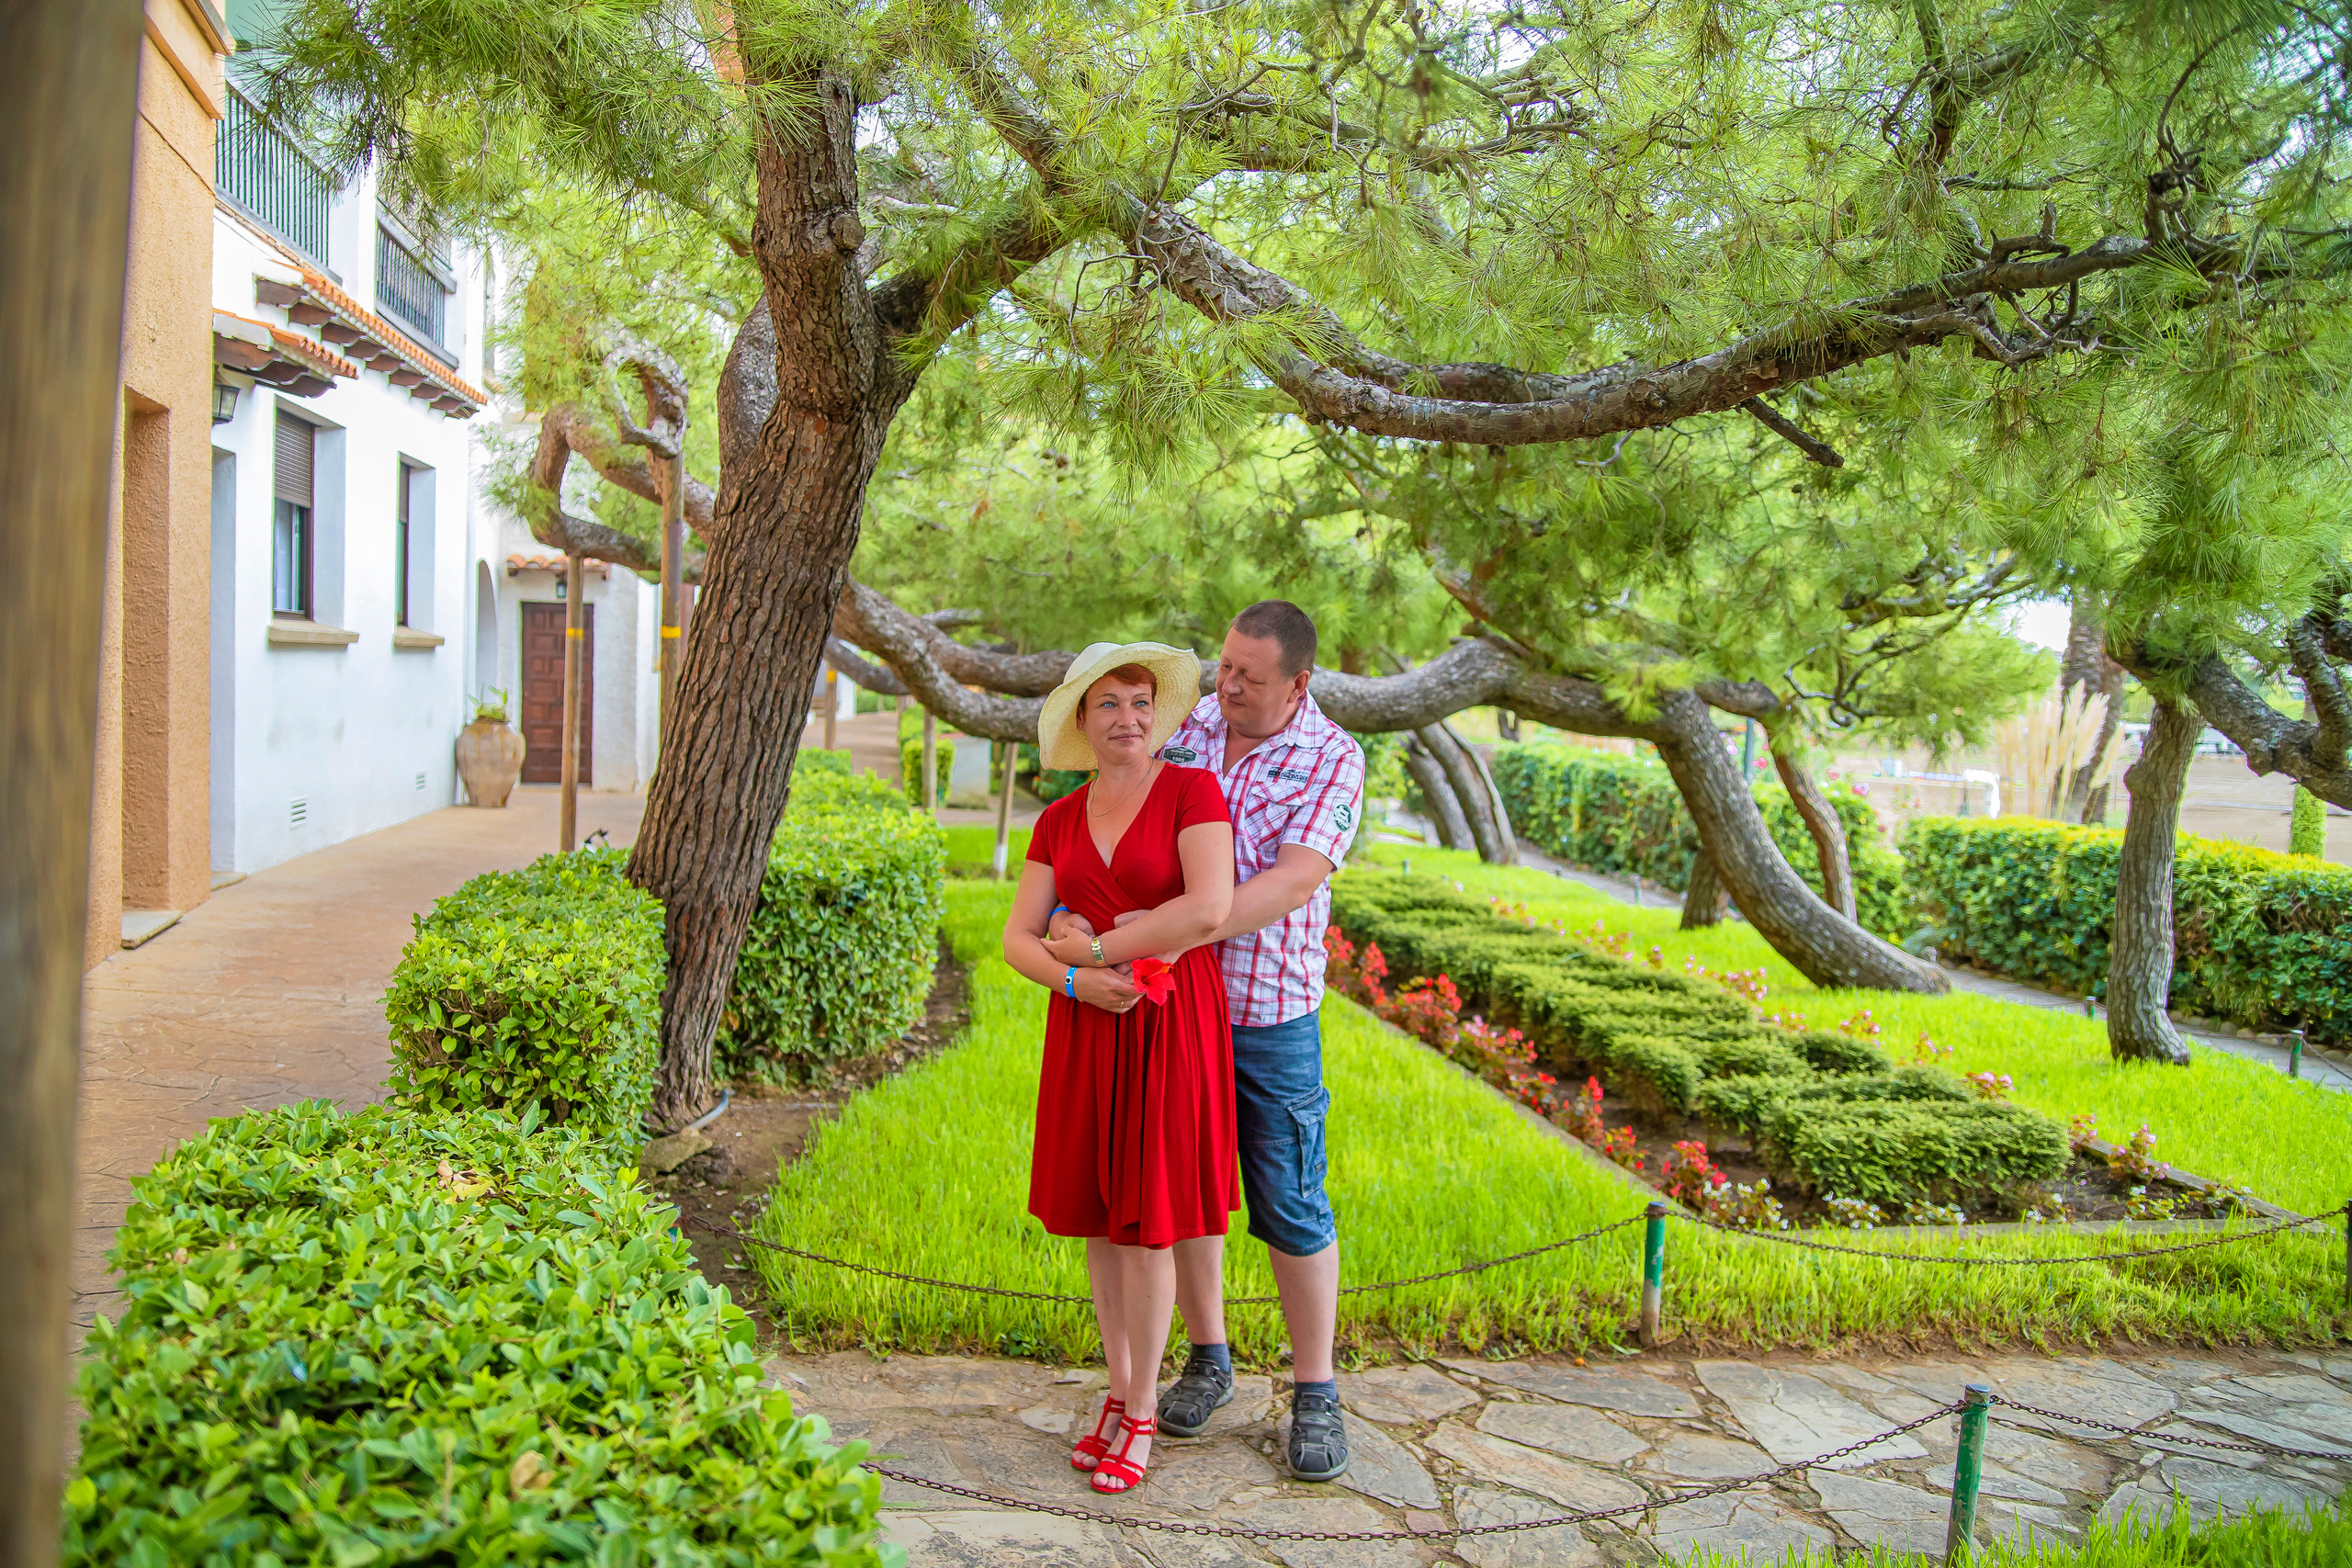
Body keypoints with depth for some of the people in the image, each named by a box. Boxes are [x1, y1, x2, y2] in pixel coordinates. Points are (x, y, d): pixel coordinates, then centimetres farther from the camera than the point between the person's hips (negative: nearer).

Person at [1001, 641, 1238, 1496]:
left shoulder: (1193, 791, -6)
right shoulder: (1059, 822, 9)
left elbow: (1209, 908, -20)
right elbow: (1019, 938, 5)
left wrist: (1095, 946, -12)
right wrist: (1075, 979, -15)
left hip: (1170, 1028, -5)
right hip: (1086, 1032, 5)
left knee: (1147, 1221, 0)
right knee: (1098, 1217, 11)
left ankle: (1141, 1413, 17)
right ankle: (1119, 1393, 28)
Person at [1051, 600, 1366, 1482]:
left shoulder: (1333, 759, -9)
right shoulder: (1183, 732, 3)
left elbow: (1291, 884, -21)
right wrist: (1068, 909, -20)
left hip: (1270, 1019, -3)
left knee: (1292, 1209, 4)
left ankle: (1315, 1393, 19)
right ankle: (1207, 1360, 32)